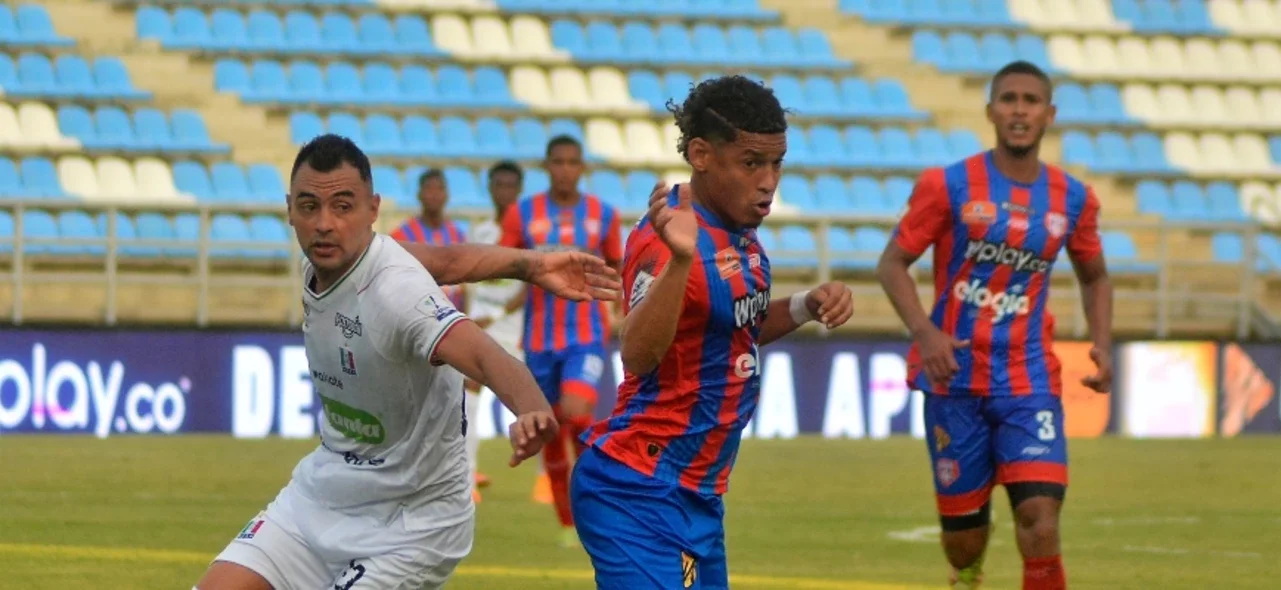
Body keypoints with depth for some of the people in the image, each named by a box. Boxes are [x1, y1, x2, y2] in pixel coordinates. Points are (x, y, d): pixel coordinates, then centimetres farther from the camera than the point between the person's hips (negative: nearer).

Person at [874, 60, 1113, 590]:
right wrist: (924, 332, -20)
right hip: (955, 377, -1)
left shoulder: (1072, 199, 4)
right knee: (960, 523, 8)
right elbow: (892, 264, -3)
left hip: (1029, 382, 1)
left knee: (1040, 526, -17)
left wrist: (1102, 344, 2)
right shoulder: (948, 187, -5)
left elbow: (1094, 276, 20)